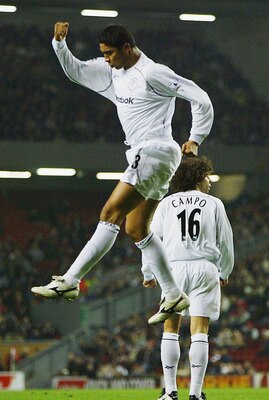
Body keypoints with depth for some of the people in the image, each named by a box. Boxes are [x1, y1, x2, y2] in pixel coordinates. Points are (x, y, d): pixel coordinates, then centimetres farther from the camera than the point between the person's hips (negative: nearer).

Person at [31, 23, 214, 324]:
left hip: (155, 152, -10)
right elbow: (74, 71, 20)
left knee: (110, 214, -15)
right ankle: (174, 295, 15)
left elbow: (201, 98, -11)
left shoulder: (152, 73, -12)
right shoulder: (113, 73, 14)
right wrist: (59, 43, 4)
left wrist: (195, 139, -11)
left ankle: (69, 281, -19)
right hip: (142, 156, 10)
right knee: (136, 230, 11)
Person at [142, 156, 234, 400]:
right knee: (200, 332, -2)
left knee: (170, 330, 7)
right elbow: (225, 241, 13)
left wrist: (149, 273, 18)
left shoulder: (167, 203, 12)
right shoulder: (214, 204, 10)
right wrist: (224, 272, 28)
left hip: (174, 268, 1)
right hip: (205, 268, -1)